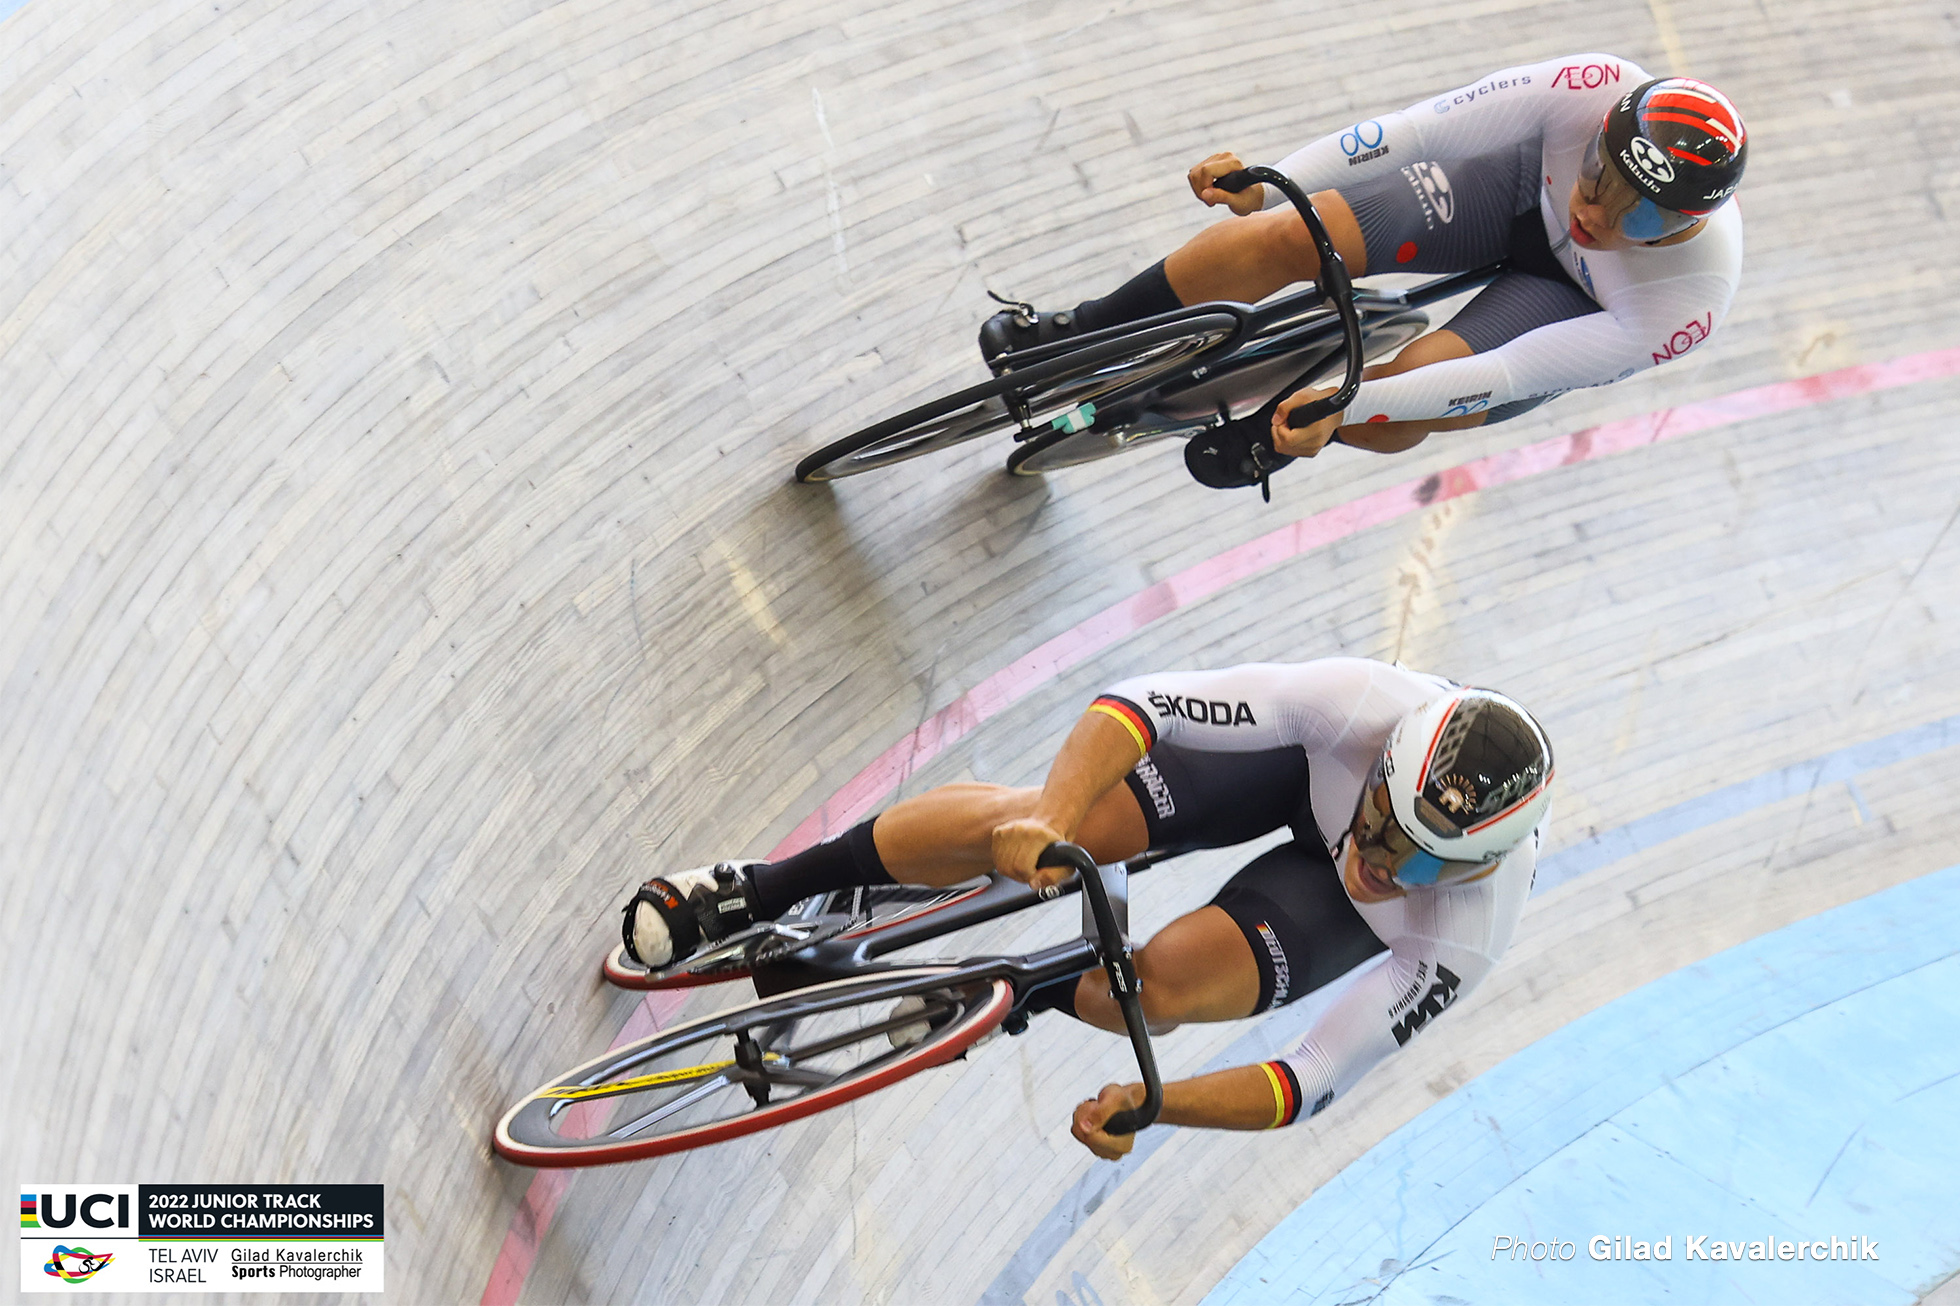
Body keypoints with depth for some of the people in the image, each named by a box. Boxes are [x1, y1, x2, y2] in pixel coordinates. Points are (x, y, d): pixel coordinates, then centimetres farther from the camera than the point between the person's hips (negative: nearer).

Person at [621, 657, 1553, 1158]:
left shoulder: (1460, 944, -39)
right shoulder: (1363, 704, -42)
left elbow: (1317, 1079, -31)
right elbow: (1138, 702, -40)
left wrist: (1156, 1103, -45)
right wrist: (1048, 819, -57)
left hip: (1359, 918, 0)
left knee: (1161, 987, -29)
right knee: (1022, 826, -23)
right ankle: (757, 893, -4)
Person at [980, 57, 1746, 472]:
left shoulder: (1690, 302, -38)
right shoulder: (1590, 89, -38)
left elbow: (1516, 374, -35)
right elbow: (1423, 130, -30)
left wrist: (1346, 407, -37)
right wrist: (1271, 184, -33)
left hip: (1580, 299, -2)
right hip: (1525, 180, 2)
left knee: (1397, 417, -28)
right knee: (1283, 236, -21)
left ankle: (1266, 435, 8)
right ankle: (1082, 337, 1)